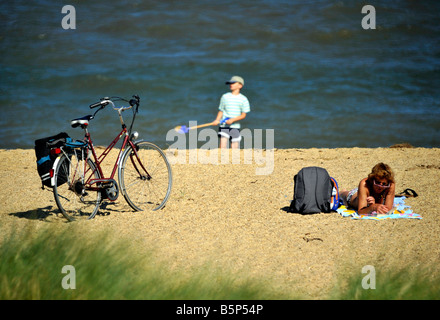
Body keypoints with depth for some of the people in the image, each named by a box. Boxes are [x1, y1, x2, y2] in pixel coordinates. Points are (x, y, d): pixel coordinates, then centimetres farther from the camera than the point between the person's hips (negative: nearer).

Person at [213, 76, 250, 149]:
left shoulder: (243, 99, 3)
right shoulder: (225, 97, 7)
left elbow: (243, 115, 0)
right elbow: (221, 111, 10)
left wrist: (233, 120, -14)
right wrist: (217, 120, -8)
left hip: (235, 126, 0)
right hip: (224, 126, 0)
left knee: (234, 148, 0)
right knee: (223, 144, -15)